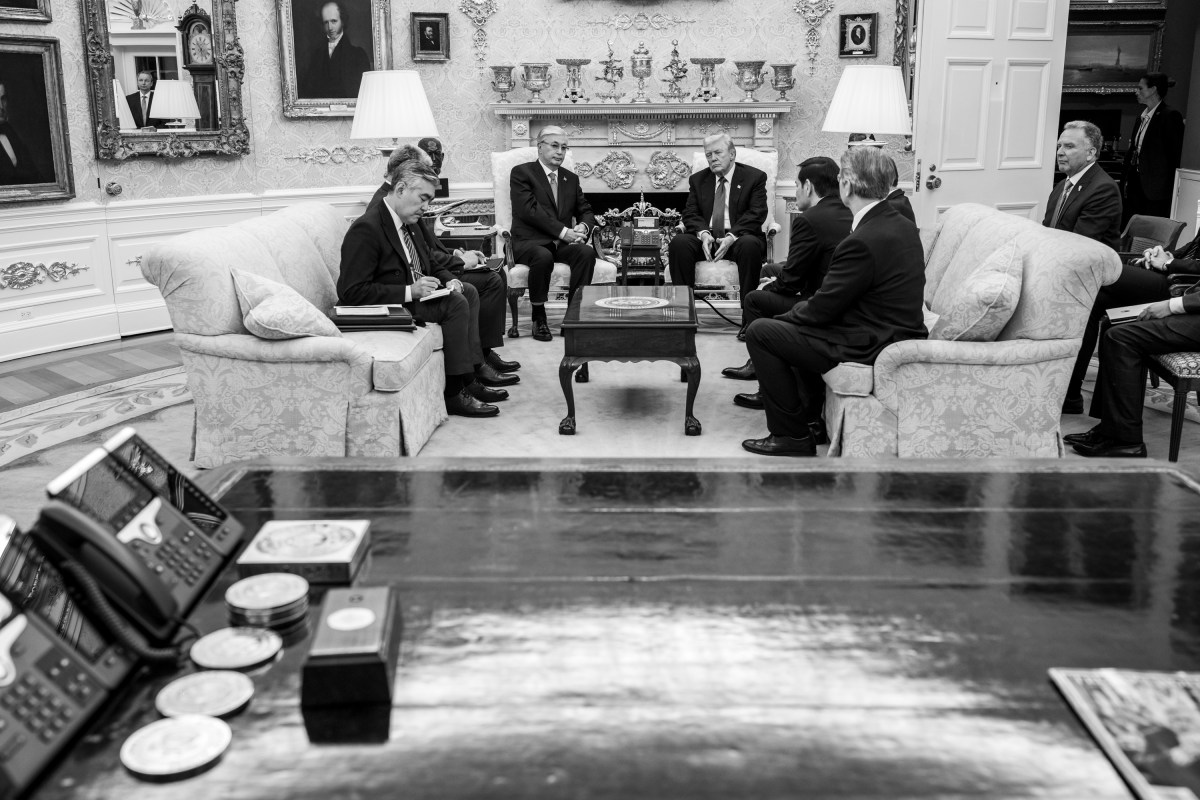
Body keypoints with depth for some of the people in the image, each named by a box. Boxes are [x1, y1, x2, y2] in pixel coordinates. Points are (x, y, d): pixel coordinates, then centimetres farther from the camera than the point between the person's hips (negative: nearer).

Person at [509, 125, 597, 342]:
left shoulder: (571, 179, 20)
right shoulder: (521, 173, 1)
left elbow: (586, 211, 19)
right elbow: (528, 210, -12)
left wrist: (583, 227, -7)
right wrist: (562, 231, -19)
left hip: (562, 243, 5)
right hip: (529, 241, -4)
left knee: (587, 252, -28)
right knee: (543, 256, -38)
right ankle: (539, 318, -20)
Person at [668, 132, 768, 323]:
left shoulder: (755, 177, 5)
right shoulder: (697, 180, 17)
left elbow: (757, 213, -6)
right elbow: (690, 213, 7)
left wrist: (732, 237, -22)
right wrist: (703, 233, -16)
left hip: (738, 238, -3)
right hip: (705, 238, 3)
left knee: (749, 245, -38)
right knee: (678, 242, -28)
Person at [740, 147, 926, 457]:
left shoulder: (863, 242, -25)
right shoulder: (903, 225, 5)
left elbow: (822, 309, -18)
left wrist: (788, 315, 1)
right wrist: (801, 309, 9)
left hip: (871, 349, -10)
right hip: (897, 336, 10)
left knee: (759, 332, -6)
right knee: (797, 322, 28)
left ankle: (791, 435, 1)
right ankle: (811, 412, 34)